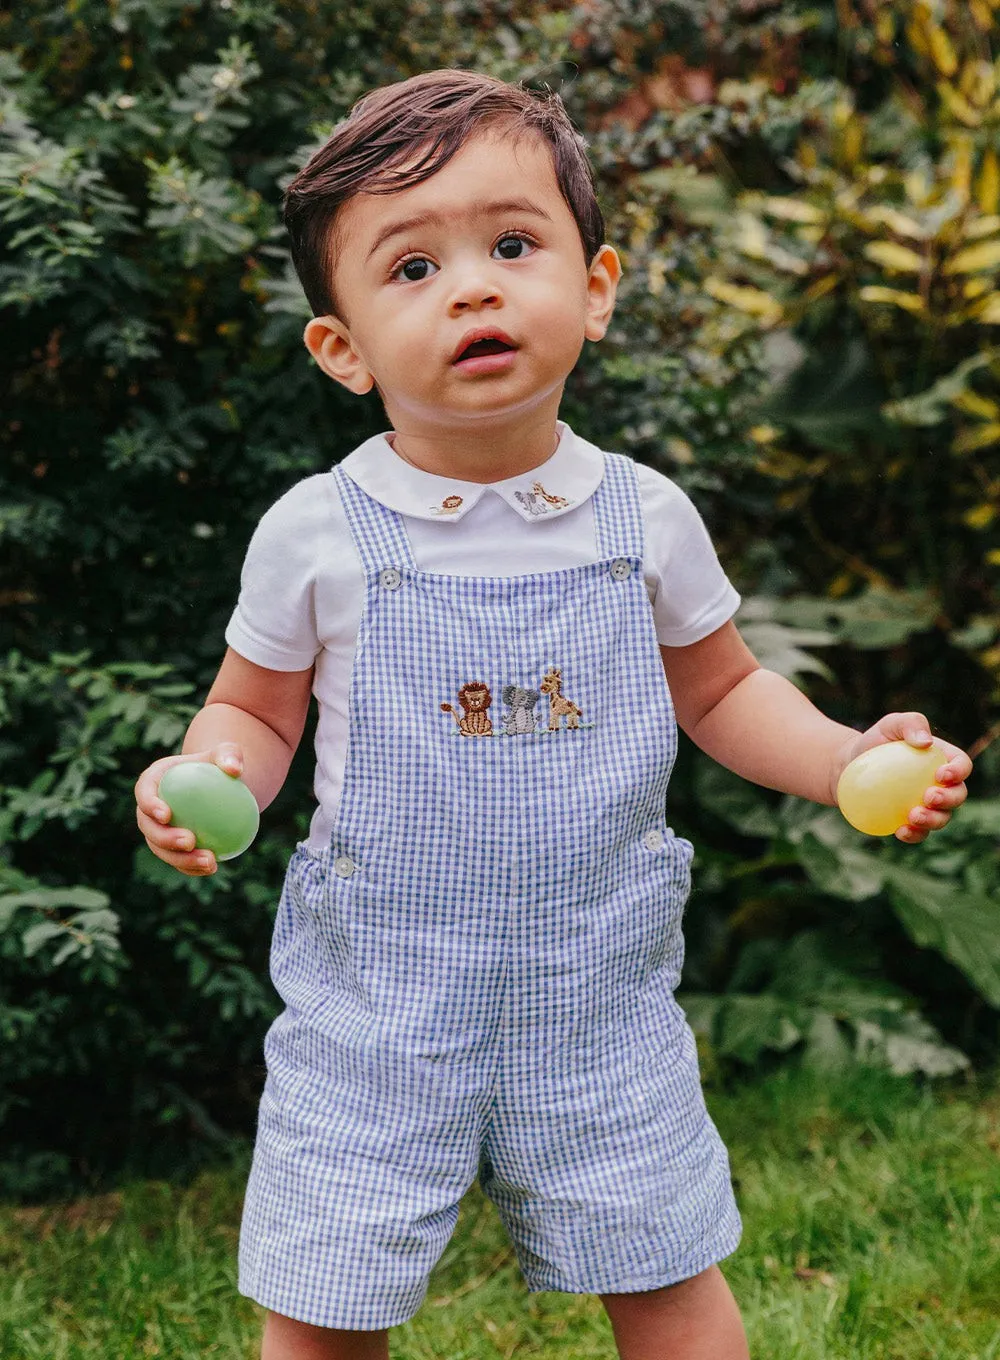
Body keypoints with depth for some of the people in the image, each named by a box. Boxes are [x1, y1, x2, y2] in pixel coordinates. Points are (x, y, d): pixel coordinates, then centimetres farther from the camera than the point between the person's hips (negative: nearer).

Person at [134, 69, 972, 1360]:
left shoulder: (645, 517, -4)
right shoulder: (316, 533, -9)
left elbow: (721, 689, 11)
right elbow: (255, 711, 5)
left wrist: (842, 759, -5)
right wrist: (209, 776, -17)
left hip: (598, 993, 1)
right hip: (377, 1000, -1)